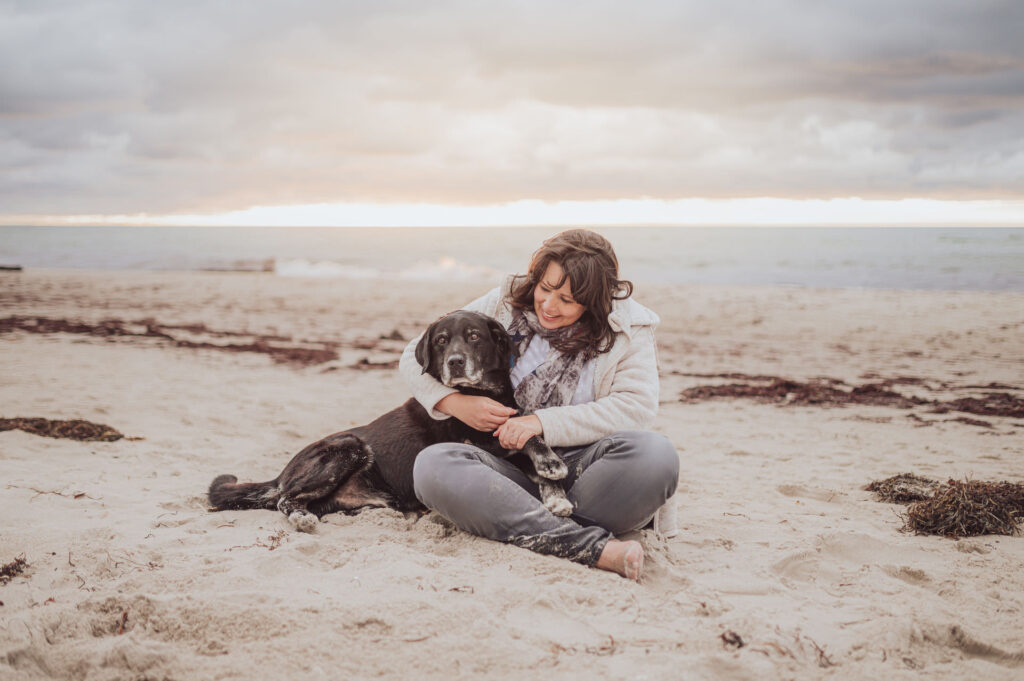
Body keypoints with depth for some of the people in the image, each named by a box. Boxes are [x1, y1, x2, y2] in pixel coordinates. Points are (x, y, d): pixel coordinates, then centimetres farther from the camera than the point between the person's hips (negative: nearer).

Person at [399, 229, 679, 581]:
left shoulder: (627, 326, 5)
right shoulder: (504, 304, 8)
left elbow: (637, 406, -10)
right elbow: (416, 356, 13)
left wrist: (543, 422, -15)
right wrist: (455, 403, -7)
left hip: (582, 466, -2)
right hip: (512, 469, 2)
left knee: (655, 455, -32)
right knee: (433, 465, -31)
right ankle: (593, 546, -37)